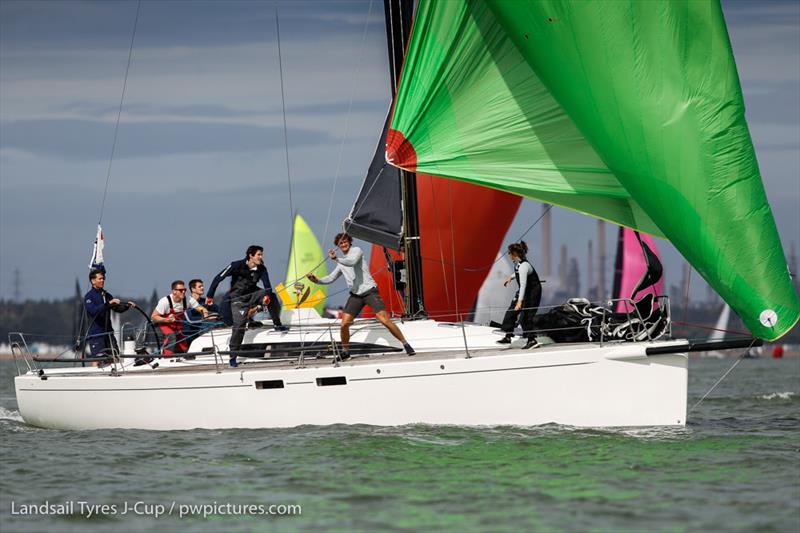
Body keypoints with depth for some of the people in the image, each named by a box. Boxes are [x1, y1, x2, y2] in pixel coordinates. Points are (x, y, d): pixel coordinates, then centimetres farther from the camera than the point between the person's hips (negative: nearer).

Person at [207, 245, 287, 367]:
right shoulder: (237, 266, -19)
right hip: (239, 299, -4)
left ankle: (277, 325, -3)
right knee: (239, 324, -15)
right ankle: (233, 356, -6)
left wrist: (267, 295, -38)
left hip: (253, 295, 4)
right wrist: (210, 296, -16)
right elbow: (218, 278, -16)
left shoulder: (261, 269, -7)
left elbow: (267, 285, -14)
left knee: (271, 296, -20)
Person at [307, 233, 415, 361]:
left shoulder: (356, 251, 0)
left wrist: (336, 258, -33)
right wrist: (317, 280, 1)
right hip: (355, 295, 6)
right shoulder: (341, 264, 20)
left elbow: (352, 262, -22)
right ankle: (345, 351, 13)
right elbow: (330, 278, 18)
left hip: (370, 291, -6)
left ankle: (405, 344, -7)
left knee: (384, 320, -15)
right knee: (344, 324, -5)